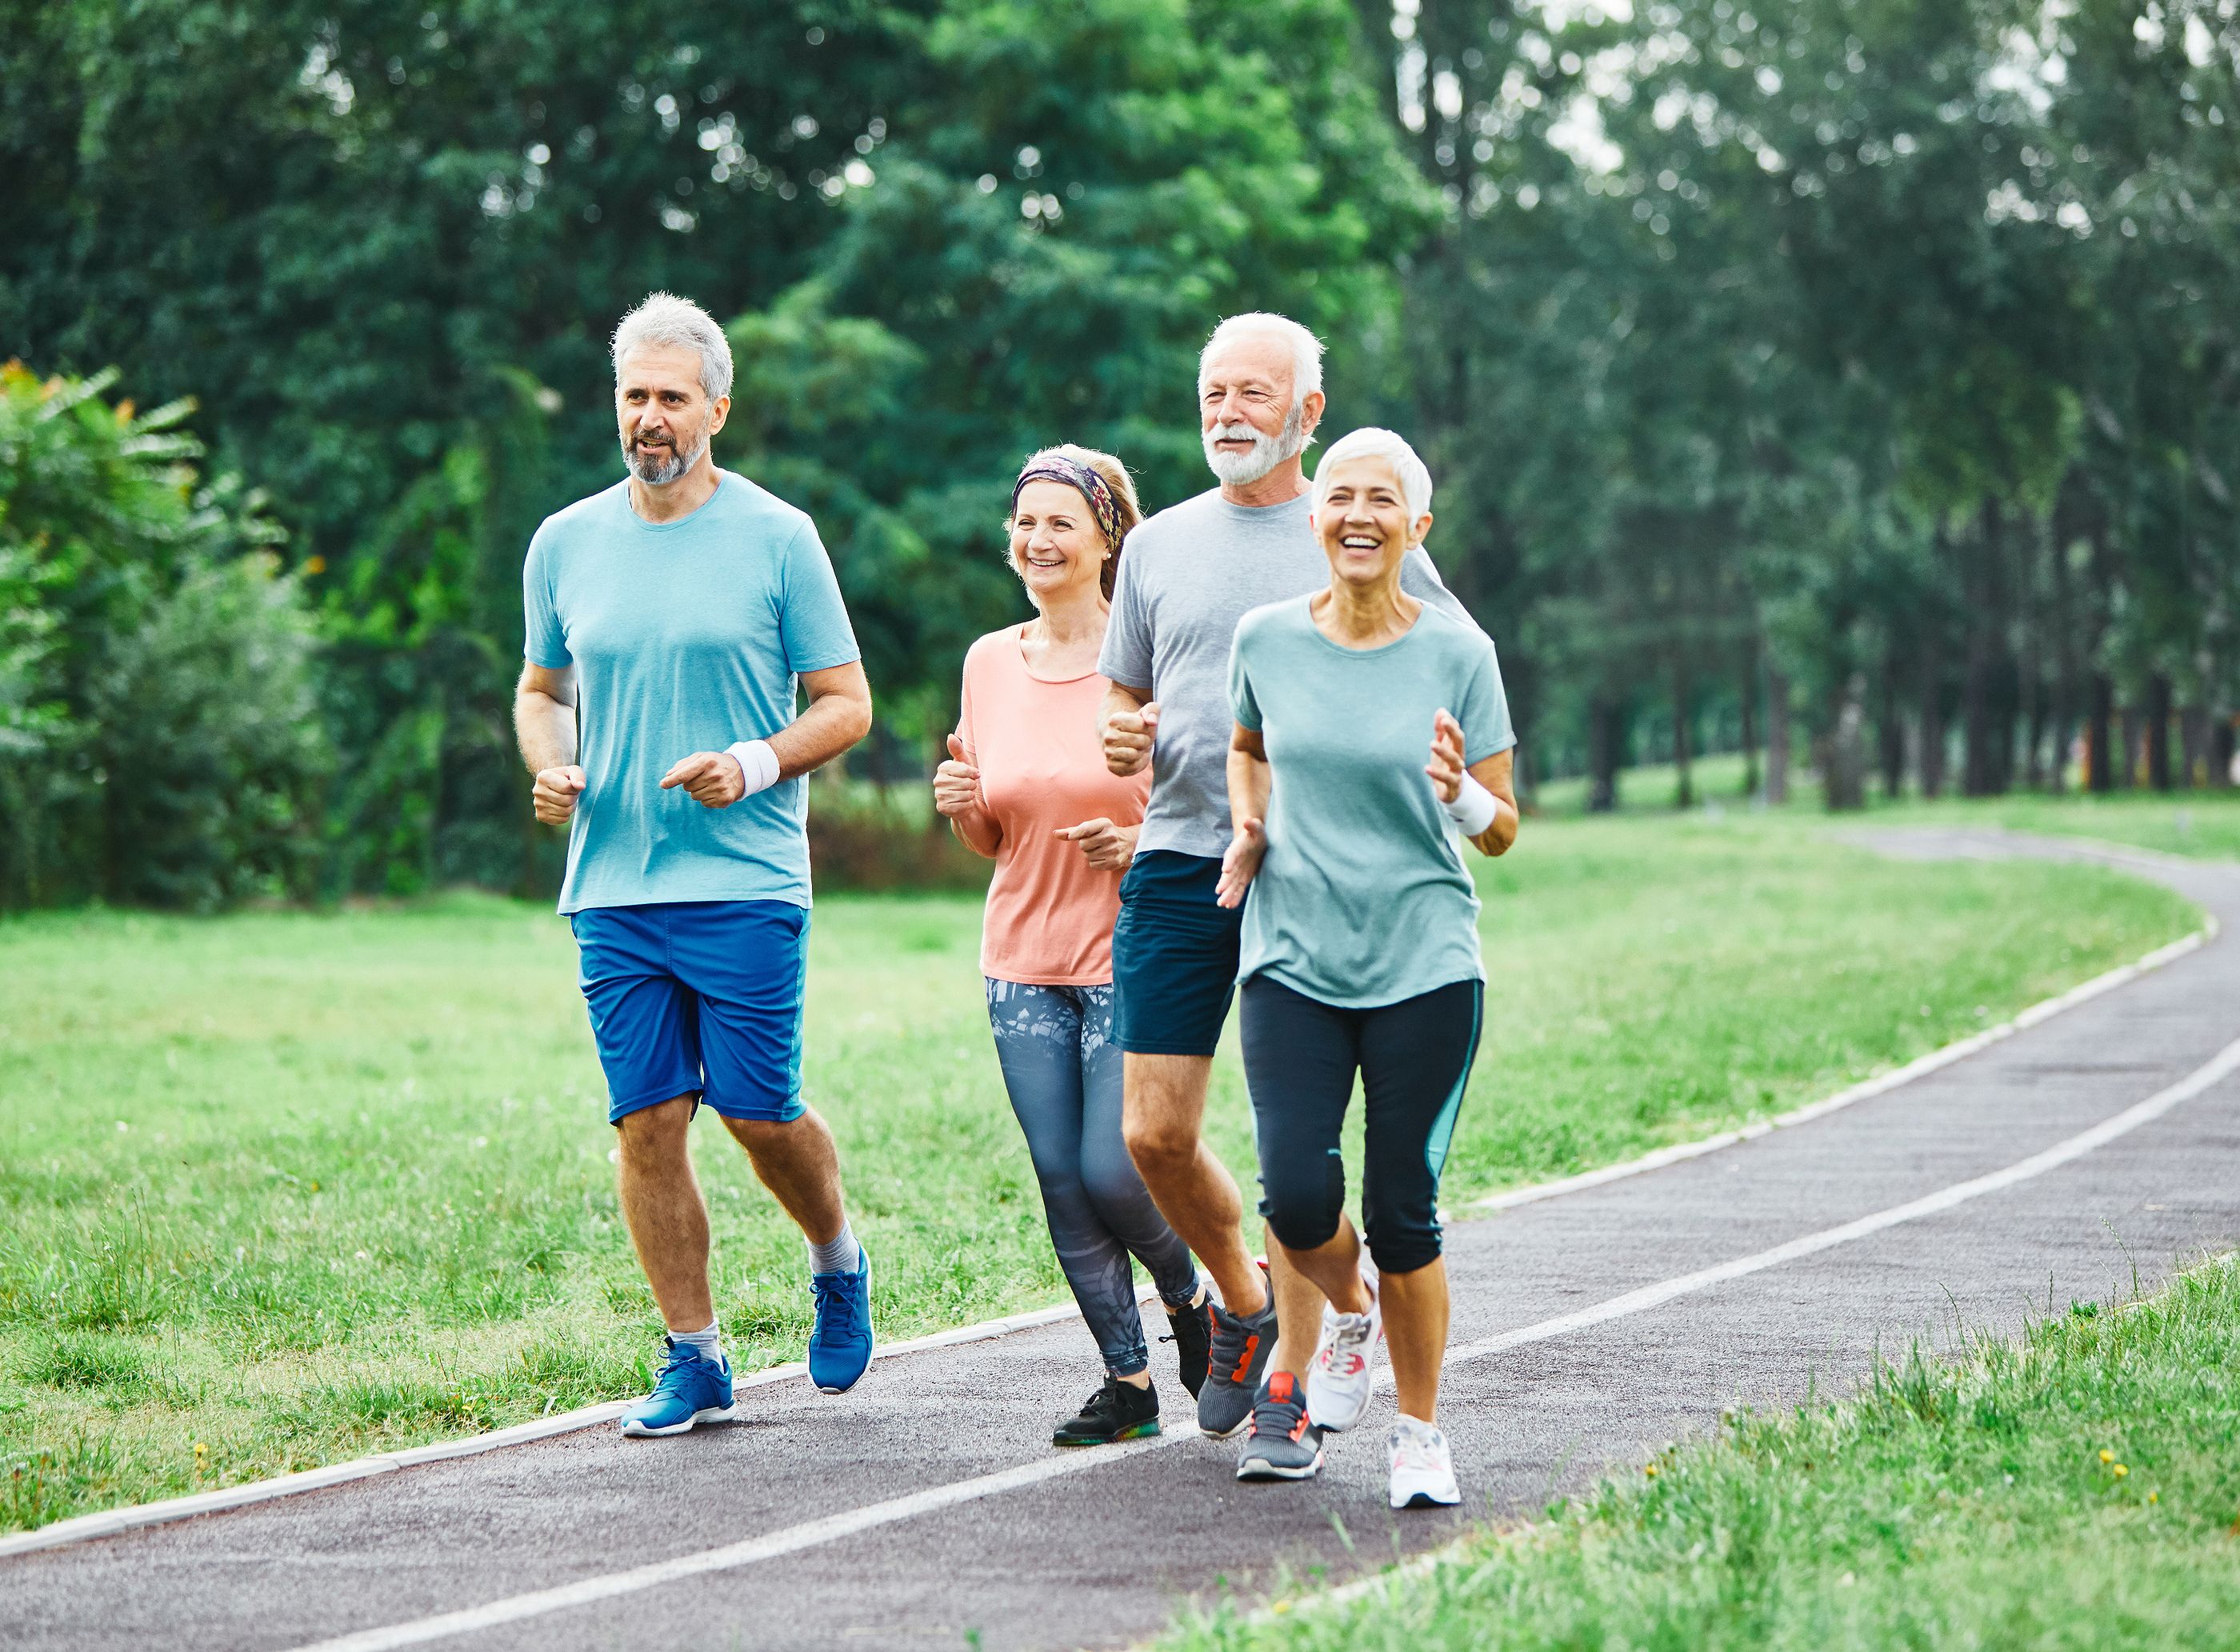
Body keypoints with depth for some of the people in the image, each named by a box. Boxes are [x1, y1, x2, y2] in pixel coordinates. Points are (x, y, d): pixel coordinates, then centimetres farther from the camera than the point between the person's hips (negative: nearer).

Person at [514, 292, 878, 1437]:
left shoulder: (776, 537, 0)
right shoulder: (565, 543, 10)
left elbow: (846, 702, 3)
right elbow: (542, 690, 23)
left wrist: (757, 763, -15)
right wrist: (549, 769, 2)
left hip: (745, 880, -3)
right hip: (610, 886, 3)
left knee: (757, 1110, -6)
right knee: (647, 1123, 0)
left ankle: (837, 1261, 25)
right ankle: (693, 1361, 9)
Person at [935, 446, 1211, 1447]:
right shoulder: (991, 664, 7)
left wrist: (1150, 842, -20)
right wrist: (961, 807, -6)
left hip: (1134, 958, -5)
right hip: (1024, 961, 5)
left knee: (1115, 1173, -9)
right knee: (1064, 1187, 3)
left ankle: (1193, 1298, 22)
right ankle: (1128, 1381, 15)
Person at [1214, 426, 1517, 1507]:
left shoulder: (1457, 655, -2)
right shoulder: (1266, 639, 4)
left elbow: (1502, 834, 3)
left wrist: (1460, 795, -19)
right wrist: (1248, 826, 6)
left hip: (1425, 967, -1)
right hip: (1292, 961, 1)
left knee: (1402, 1211, -2)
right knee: (1296, 1193, -13)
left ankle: (1420, 1434, 17)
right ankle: (1348, 1317, 22)